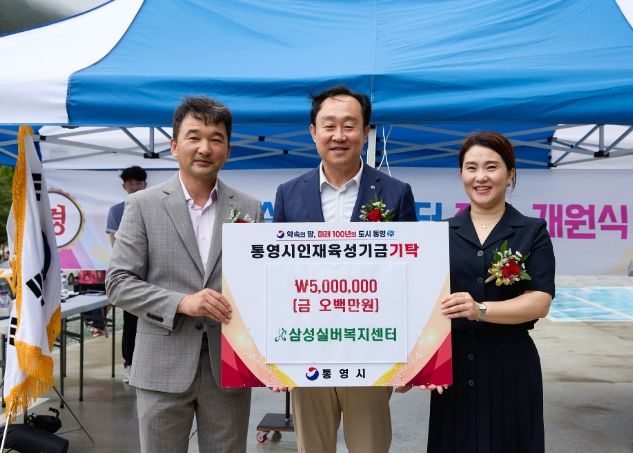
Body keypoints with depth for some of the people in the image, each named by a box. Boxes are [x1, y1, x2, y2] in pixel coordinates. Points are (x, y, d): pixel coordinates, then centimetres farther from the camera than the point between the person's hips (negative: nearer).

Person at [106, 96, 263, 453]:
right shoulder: (143, 205, -1)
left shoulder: (251, 209, 4)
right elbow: (119, 283, -4)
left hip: (229, 366, 2)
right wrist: (181, 302, -17)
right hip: (163, 367, -1)